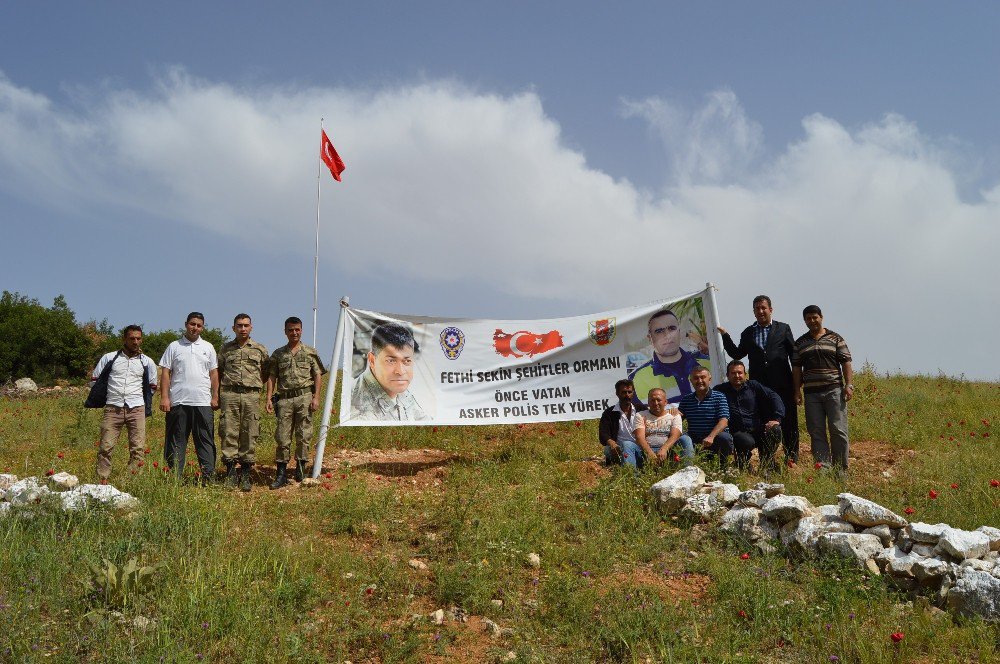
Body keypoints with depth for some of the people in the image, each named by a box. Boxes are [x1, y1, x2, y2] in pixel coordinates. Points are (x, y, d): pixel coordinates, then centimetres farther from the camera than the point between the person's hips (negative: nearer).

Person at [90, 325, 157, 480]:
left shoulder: (147, 362, 11)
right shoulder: (109, 358, 7)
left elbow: (152, 386, 22)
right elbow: (95, 378, 16)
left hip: (137, 409, 1)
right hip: (113, 408, -1)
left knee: (137, 448, -5)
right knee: (105, 447, -5)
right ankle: (102, 481, 1)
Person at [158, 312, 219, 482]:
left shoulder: (208, 347, 12)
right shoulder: (174, 346, 7)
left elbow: (214, 374, 12)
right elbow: (165, 373, 3)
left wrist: (215, 397, 5)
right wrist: (164, 397, -5)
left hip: (203, 402, 1)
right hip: (178, 401, -1)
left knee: (206, 441, 2)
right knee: (176, 441, 3)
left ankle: (208, 477, 4)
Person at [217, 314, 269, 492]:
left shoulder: (260, 350, 10)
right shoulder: (226, 349, 12)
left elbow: (266, 373, 20)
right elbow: (218, 373, 16)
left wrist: (255, 384, 9)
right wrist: (218, 395, 10)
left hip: (251, 395, 0)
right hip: (229, 395, 0)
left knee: (249, 435, 0)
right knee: (229, 432, -3)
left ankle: (246, 475, 7)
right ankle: (231, 472, 3)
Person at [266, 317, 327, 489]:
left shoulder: (310, 352, 8)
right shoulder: (278, 354, 14)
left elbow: (318, 376, 5)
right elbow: (272, 377, 11)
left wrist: (316, 397, -5)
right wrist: (269, 398, 1)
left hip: (304, 397, -1)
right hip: (284, 398, 1)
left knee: (303, 436, 0)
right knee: (282, 437, -1)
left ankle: (300, 470, 13)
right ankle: (281, 474, 3)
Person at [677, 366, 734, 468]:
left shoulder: (719, 397, 0)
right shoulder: (686, 400, 13)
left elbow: (723, 421, -12)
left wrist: (711, 437, -29)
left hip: (714, 439, -2)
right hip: (694, 441, 2)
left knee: (725, 438, -34)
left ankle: (724, 466, -6)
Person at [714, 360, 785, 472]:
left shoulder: (753, 386, 14)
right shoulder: (720, 390, 10)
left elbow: (774, 397, 6)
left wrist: (776, 419, -10)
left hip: (757, 429, 4)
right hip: (737, 433, -3)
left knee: (775, 430, -27)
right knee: (747, 442, -38)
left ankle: (767, 467, -5)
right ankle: (743, 466, -2)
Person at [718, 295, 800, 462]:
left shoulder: (783, 329, 7)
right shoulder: (748, 333, 13)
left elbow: (794, 354, 6)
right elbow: (737, 354, 11)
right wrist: (725, 335, 2)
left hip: (782, 385, -2)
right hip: (759, 386, 2)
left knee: (788, 423, 2)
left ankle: (792, 459, 11)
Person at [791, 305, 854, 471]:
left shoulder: (835, 338, 7)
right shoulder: (800, 343, 13)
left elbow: (846, 363, 3)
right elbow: (796, 369, 12)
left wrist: (849, 385, -7)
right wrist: (797, 391, 5)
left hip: (834, 390, -3)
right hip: (811, 393, 3)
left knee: (838, 430, -6)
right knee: (816, 432, 1)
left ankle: (841, 470, 3)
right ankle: (824, 469, 4)